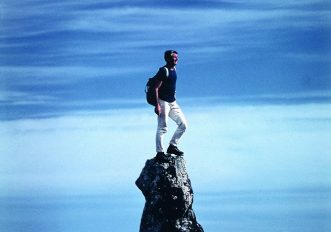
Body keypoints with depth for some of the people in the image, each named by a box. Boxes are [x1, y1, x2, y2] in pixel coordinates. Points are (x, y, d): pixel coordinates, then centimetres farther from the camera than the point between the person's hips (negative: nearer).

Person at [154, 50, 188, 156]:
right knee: (162, 128, -9)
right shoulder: (163, 71, -13)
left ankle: (172, 146, 15)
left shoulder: (173, 69, 13)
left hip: (172, 103, 9)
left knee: (183, 125, 7)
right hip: (163, 102, -9)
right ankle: (160, 152, -7)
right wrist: (157, 105, -24)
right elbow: (156, 88, -17)